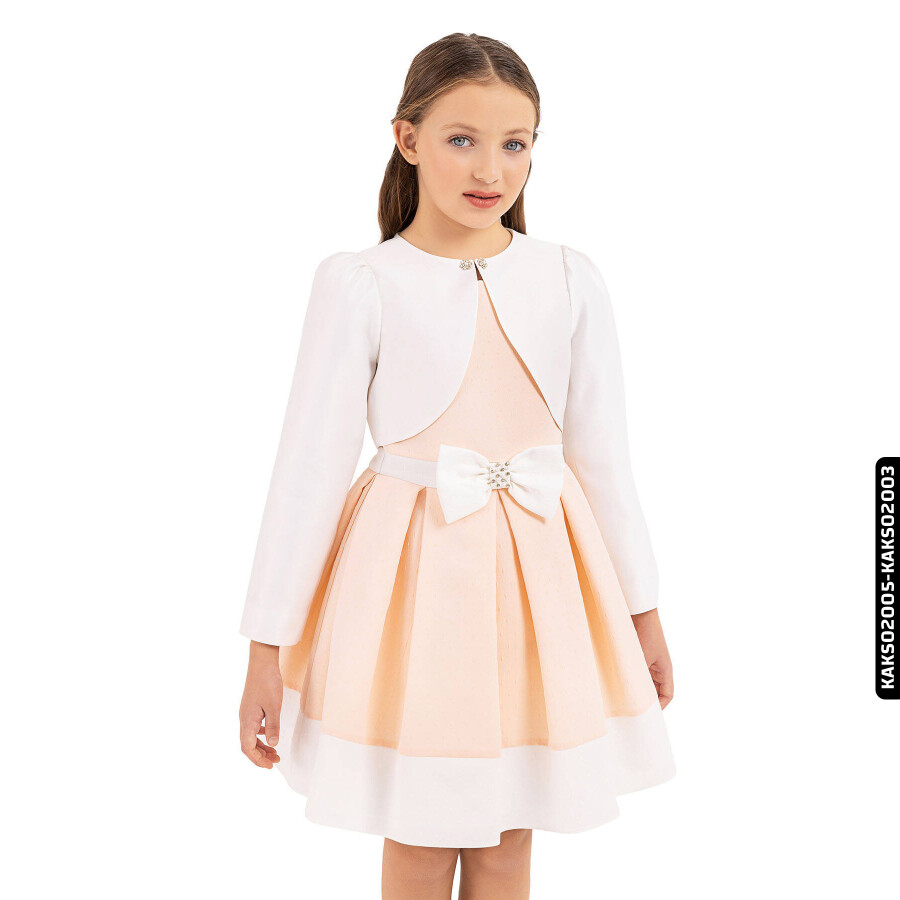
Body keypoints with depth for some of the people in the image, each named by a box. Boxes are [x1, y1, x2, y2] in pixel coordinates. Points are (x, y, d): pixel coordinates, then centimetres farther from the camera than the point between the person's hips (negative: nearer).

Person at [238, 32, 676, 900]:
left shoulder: (569, 278, 1)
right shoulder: (359, 283, -8)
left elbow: (603, 452, 7)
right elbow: (309, 462, -7)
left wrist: (642, 609, 12)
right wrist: (267, 648, -7)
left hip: (540, 566, 3)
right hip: (417, 565, -2)